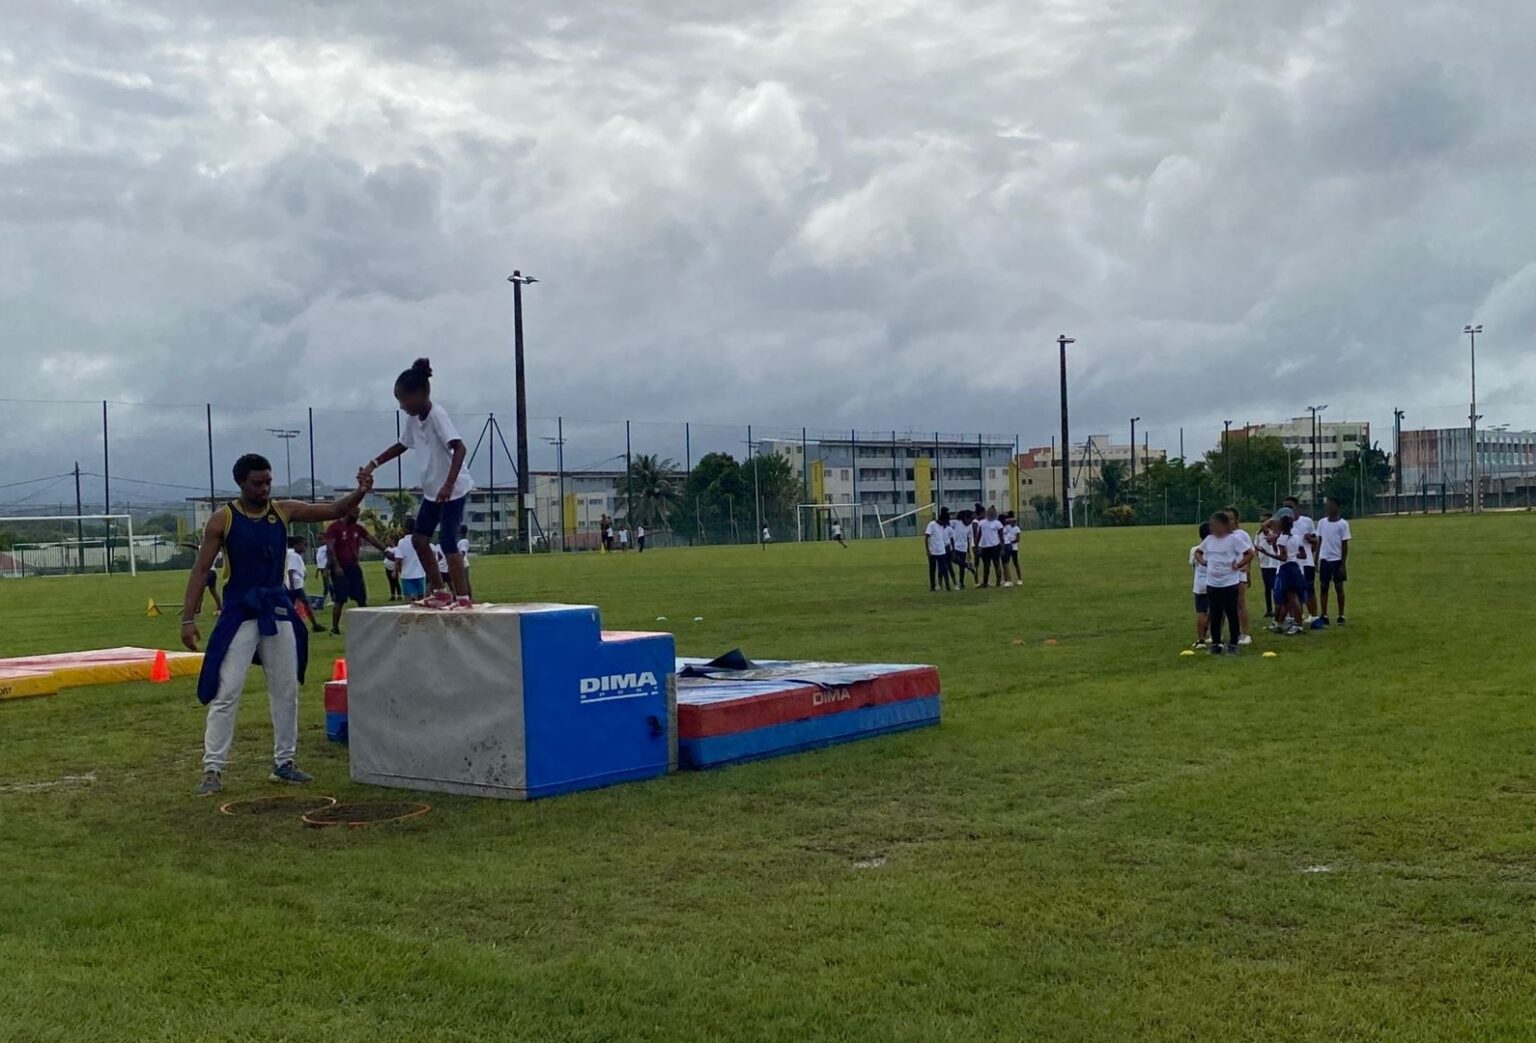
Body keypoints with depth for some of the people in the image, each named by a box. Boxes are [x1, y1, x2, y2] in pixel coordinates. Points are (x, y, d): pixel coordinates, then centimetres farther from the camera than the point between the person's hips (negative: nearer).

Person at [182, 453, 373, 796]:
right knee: (226, 692, -6)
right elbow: (201, 570, -8)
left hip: (278, 609, 4)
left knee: (287, 690, 9)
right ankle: (213, 769, -1)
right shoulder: (223, 519, -9)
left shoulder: (284, 511, 0)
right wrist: (188, 618, -13)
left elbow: (334, 511, 1)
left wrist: (359, 494, -20)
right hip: (240, 612, -4)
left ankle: (283, 763, 21)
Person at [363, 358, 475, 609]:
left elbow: (460, 448, -31)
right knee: (419, 539, 9)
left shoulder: (437, 415, -21)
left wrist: (448, 485, -39)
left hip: (453, 489, -9)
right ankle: (441, 591, 17)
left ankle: (463, 597, -9)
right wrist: (374, 463, 14)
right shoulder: (413, 419, 5)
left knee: (448, 541, -12)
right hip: (432, 489, 9)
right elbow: (402, 445, 23)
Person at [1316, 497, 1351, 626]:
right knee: (1324, 587, 4)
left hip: (1337, 560, -4)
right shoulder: (1322, 522, 6)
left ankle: (1341, 616, 8)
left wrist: (1343, 564, -11)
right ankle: (1324, 616, 8)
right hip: (1324, 559, 4)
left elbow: (1345, 545, -6)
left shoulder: (1343, 524, -6)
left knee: (1339, 587, 2)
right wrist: (1316, 560, 6)